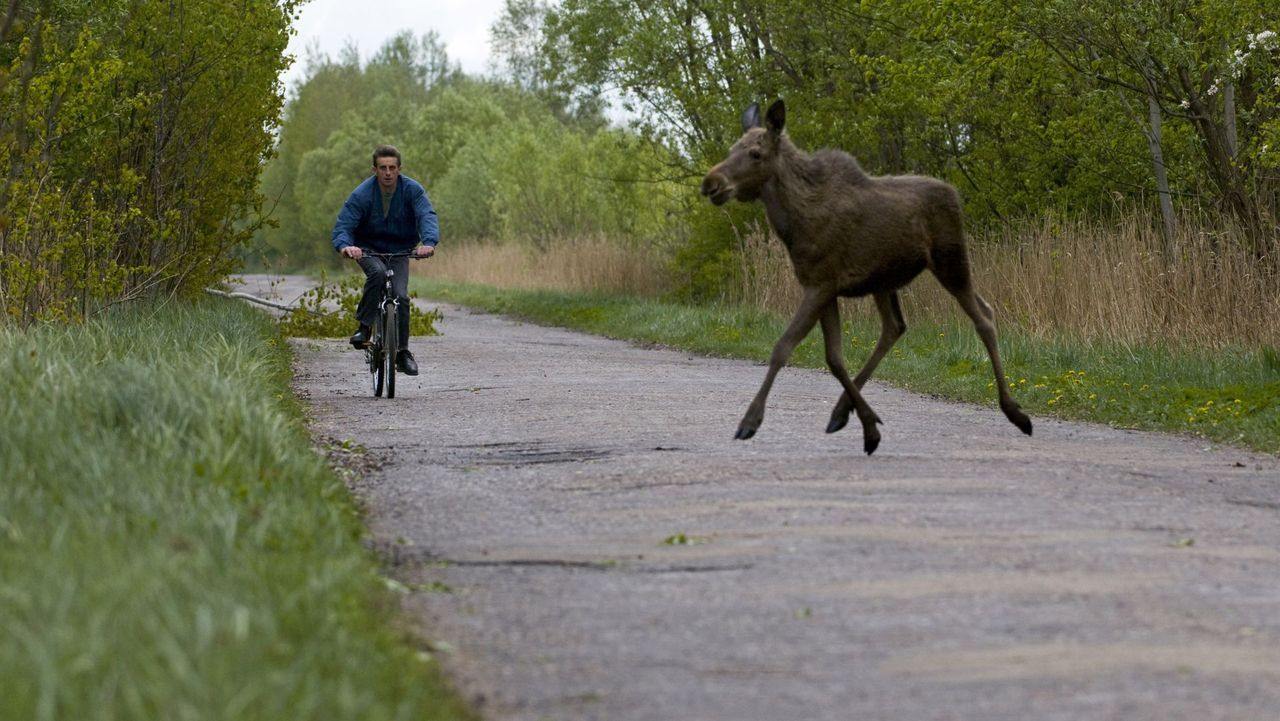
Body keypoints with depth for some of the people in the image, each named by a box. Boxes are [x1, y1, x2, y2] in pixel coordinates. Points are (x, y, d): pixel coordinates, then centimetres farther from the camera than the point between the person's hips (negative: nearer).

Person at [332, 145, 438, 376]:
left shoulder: (412, 190, -15)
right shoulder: (362, 194, -19)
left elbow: (427, 216, -28)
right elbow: (343, 225, -25)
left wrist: (429, 242, -50)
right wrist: (344, 245, -49)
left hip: (399, 250, 1)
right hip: (368, 248, -1)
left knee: (400, 296, -15)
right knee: (377, 272, -34)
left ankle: (402, 352, 0)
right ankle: (364, 327, -21)